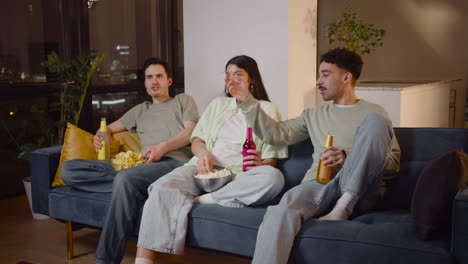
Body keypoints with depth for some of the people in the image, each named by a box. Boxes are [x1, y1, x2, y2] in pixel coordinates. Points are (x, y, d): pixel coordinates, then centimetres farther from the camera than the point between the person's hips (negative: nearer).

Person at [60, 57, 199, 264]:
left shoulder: (183, 100, 22)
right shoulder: (140, 110, 36)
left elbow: (191, 132, 6)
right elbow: (111, 127, 36)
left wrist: (164, 146, -14)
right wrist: (100, 135, 9)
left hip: (173, 161, -5)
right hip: (143, 164, 6)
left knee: (125, 178, -40)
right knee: (68, 169, -10)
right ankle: (130, 186, -27)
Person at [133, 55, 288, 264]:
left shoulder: (267, 109, 12)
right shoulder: (218, 104, 22)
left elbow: (271, 160, 7)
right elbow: (196, 140, 17)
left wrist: (261, 164, -17)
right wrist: (202, 152, -8)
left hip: (238, 177, -2)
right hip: (203, 169, 2)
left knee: (274, 177, -34)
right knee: (162, 188, -29)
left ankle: (197, 201, -29)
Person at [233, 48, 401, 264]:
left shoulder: (373, 112, 15)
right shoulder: (314, 115, 27)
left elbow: (393, 162, 6)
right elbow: (275, 134, 17)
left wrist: (348, 157, -10)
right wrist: (246, 101, 9)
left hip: (359, 191, -1)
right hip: (319, 185, 2)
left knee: (374, 121, -23)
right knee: (282, 210, -35)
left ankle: (344, 205, -25)